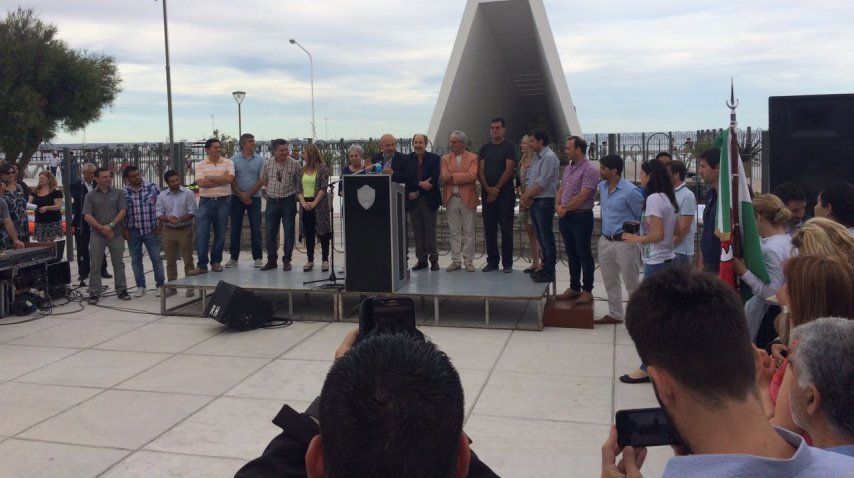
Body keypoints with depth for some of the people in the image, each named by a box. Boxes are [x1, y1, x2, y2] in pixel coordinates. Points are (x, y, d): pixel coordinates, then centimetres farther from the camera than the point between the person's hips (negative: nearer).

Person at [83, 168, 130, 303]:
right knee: (95, 266, 2)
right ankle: (94, 293, 8)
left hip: (116, 234, 1)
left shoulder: (118, 193, 6)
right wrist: (101, 228, -15)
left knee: (118, 264, 7)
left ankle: (121, 291, 15)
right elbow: (87, 216, -4)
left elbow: (122, 211, -2)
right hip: (97, 235, -1)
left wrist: (111, 225, -15)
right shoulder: (90, 195, 3)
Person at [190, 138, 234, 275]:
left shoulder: (228, 163, 5)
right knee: (201, 233, -7)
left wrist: (210, 178, -9)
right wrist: (222, 180, -10)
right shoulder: (200, 165, 4)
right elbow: (200, 183, -10)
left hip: (223, 202, 1)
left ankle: (216, 262, 18)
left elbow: (229, 178, -12)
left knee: (220, 233, 6)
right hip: (205, 201, -1)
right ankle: (202, 265, -3)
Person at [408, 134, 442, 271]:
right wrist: (420, 184, -13)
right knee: (417, 232, 6)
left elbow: (434, 180, -8)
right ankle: (421, 259, 13)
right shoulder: (407, 159, 9)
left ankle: (433, 259, 8)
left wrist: (417, 191, -12)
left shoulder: (434, 158, 2)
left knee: (430, 231, 0)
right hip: (413, 201, 2)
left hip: (428, 200, -2)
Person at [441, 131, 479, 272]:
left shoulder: (473, 158, 1)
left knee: (468, 231, 3)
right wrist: (462, 178, -13)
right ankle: (455, 261, 14)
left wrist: (453, 176, -12)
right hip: (451, 199, 3)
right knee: (453, 232, 7)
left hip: (467, 198, -3)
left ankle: (469, 261, 11)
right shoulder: (445, 158, 10)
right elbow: (443, 177, -5)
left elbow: (472, 176, -14)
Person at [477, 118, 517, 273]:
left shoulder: (510, 146, 0)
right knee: (489, 229, 6)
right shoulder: (485, 148, 12)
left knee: (506, 229, -1)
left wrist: (496, 189, -10)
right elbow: (480, 171, 6)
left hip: (505, 193, -4)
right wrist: (488, 189, -9)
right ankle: (492, 262, 13)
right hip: (487, 194, 4)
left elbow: (509, 169, -7)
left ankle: (507, 263, 4)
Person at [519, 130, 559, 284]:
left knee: (547, 239, -4)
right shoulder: (536, 157, 17)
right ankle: (544, 268, 23)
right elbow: (529, 179, 15)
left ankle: (549, 273, 1)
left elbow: (541, 183, -18)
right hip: (534, 202, 9)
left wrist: (526, 196, -9)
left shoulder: (549, 157, -13)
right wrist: (526, 196, -1)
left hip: (544, 201, -9)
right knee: (541, 238, 14)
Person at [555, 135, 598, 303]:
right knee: (572, 255, 14)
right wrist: (558, 206, -4)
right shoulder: (568, 168, 14)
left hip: (581, 217, -8)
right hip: (565, 217, 8)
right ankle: (574, 288, 22)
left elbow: (583, 196, -19)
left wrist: (565, 208, -10)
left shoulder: (590, 169, -12)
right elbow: (561, 190, 15)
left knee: (584, 255, 0)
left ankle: (587, 291, 7)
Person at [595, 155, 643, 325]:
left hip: (624, 242, -7)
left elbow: (642, 216, -10)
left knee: (632, 282, 2)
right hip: (605, 241, 8)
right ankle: (614, 314, 29)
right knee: (610, 281, 16)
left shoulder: (630, 191, -17)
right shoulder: (602, 186, 5)